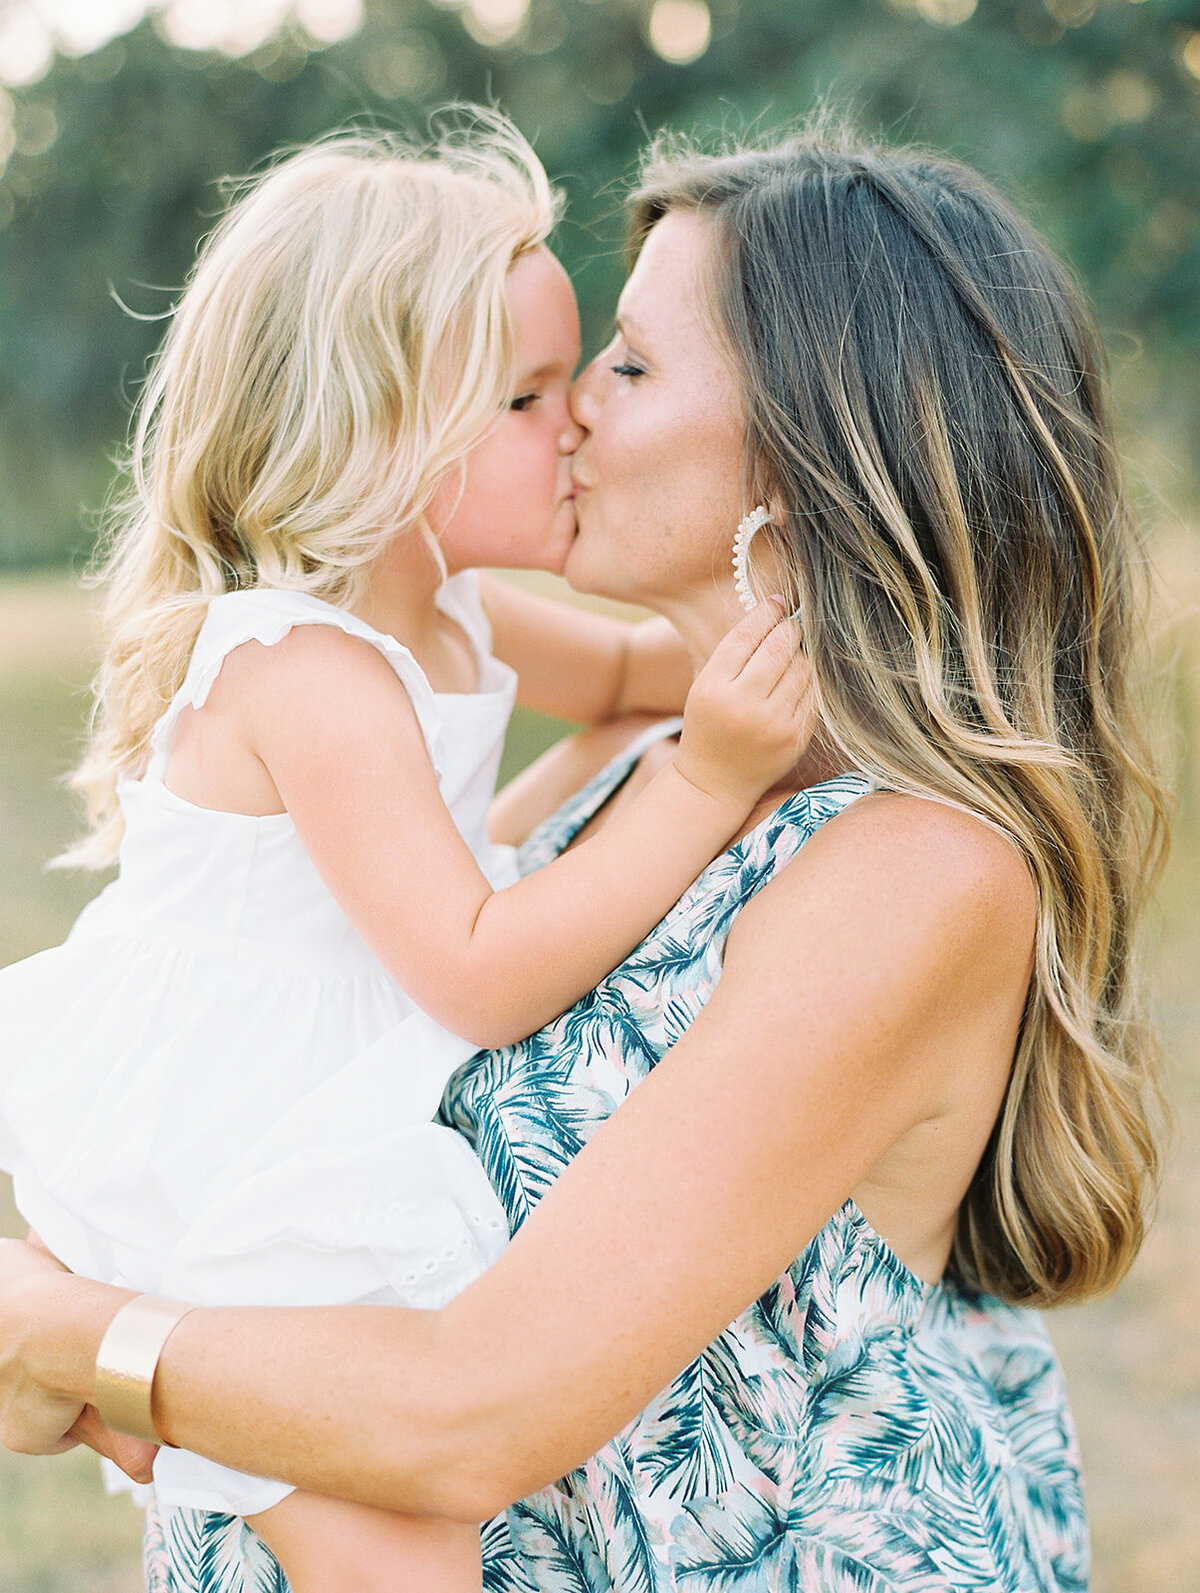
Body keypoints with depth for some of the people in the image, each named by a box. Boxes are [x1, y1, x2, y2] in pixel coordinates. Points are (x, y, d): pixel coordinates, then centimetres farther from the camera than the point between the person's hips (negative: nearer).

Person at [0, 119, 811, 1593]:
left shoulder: (447, 620, 4)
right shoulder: (306, 672, -26)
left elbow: (614, 668, 24)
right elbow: (484, 978, -28)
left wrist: (739, 650, 3)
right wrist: (706, 781, -29)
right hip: (202, 1177, -9)